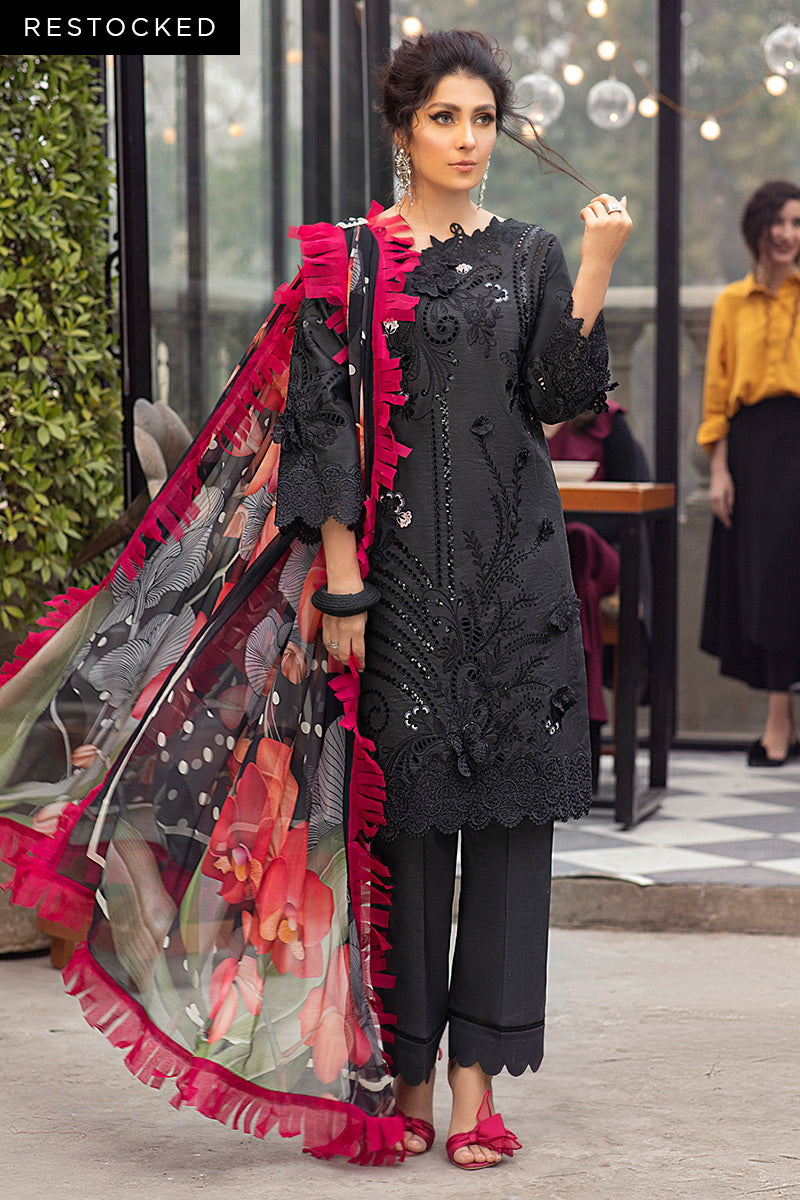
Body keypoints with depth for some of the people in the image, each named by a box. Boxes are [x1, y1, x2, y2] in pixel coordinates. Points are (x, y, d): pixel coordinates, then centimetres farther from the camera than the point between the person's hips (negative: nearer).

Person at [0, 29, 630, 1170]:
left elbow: (559, 395, -2)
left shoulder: (527, 255, 9)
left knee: (507, 806, 0)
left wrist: (597, 267, -12)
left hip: (512, 562, 3)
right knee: (405, 804, 0)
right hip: (397, 564, -2)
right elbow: (325, 430, -3)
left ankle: (476, 1074, 6)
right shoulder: (349, 260, 1)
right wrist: (342, 588, -10)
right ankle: (407, 1072, 10)